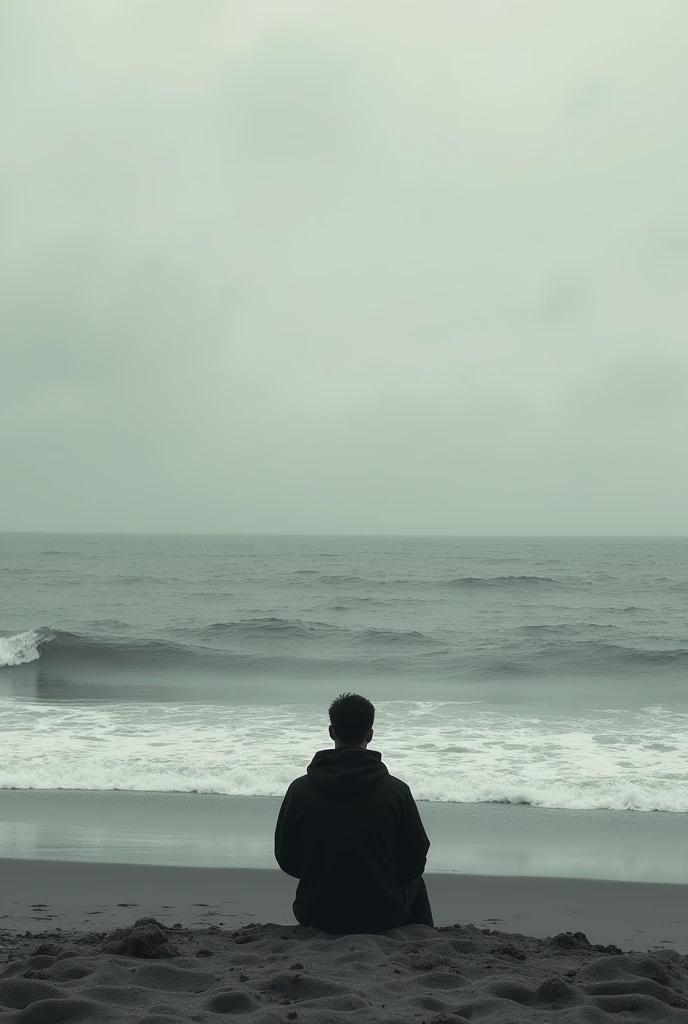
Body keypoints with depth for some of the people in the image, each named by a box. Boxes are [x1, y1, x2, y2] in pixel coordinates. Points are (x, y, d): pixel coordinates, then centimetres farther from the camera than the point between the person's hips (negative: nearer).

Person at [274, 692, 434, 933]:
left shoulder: (300, 789, -11)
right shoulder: (396, 791, -14)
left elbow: (286, 858, 0)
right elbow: (415, 863, -5)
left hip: (315, 916, 1)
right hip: (382, 916, -1)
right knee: (414, 881, 32)